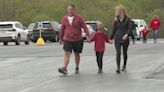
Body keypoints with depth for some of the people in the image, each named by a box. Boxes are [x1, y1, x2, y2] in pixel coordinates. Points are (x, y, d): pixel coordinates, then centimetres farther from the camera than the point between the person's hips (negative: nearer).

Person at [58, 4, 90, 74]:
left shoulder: (79, 18, -4)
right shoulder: (64, 18, 4)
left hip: (77, 39, -1)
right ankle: (64, 68, -24)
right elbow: (62, 29, 13)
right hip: (67, 39, 1)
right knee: (67, 53, -13)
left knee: (77, 54, 10)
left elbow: (84, 27, -7)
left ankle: (77, 68, 26)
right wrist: (61, 38, 18)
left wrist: (87, 35, -19)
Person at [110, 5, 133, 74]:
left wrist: (127, 34, -27)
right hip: (117, 39, 1)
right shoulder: (116, 20, 6)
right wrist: (111, 38, 9)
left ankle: (124, 66, 34)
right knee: (118, 53, -12)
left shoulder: (127, 19, -2)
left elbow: (130, 28, -10)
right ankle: (118, 68, -19)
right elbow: (114, 30, 11)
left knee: (125, 53, 12)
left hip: (125, 39, -1)